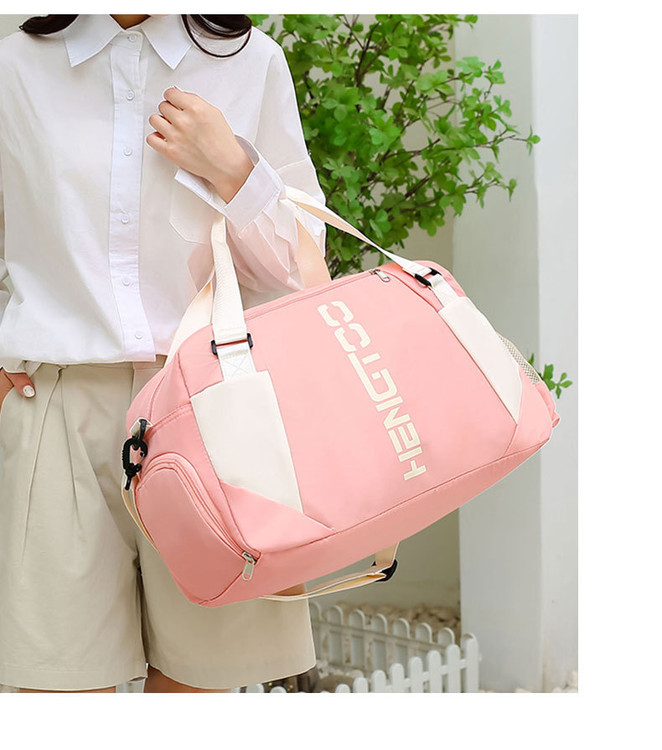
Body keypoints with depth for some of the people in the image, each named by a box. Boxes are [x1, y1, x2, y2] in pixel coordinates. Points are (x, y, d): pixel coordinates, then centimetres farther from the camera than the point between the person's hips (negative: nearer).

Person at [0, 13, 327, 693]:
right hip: (55, 404, 0)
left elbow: (298, 267, 9)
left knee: (195, 682, 3)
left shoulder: (252, 62, 8)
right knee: (63, 684, -3)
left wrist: (230, 170, -6)